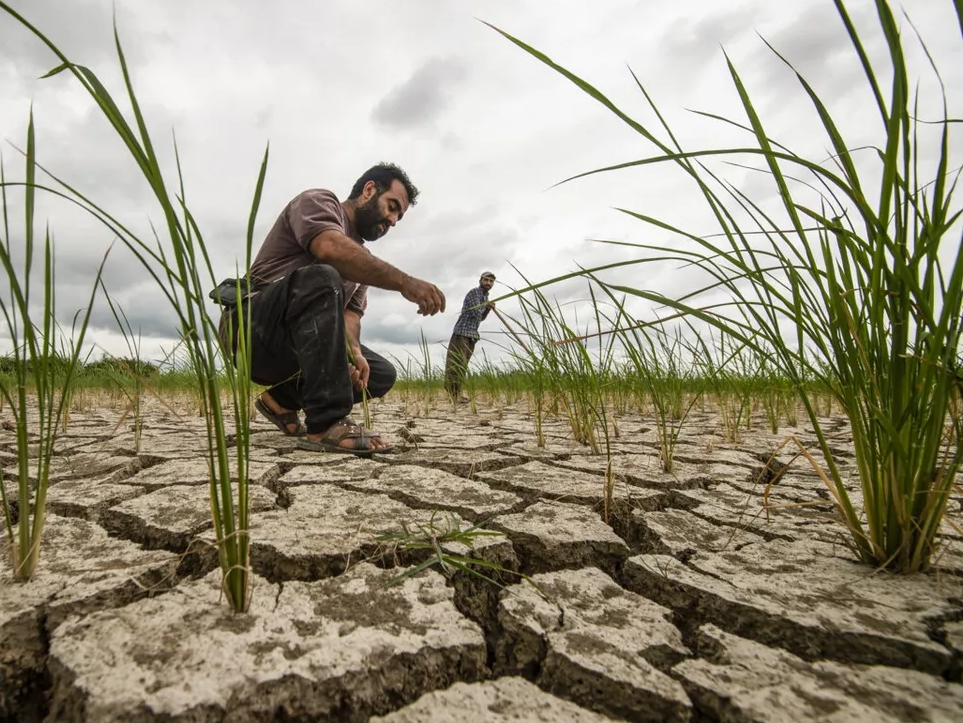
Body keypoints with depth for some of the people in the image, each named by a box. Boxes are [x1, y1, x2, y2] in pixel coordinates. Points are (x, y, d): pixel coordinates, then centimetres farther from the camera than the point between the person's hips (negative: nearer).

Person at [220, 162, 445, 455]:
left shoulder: (363, 259, 18)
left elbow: (350, 315, 3)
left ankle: (283, 398, 8)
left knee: (382, 374, -3)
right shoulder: (318, 201, -4)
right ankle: (326, 425, -38)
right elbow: (332, 249, -28)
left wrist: (354, 354, -18)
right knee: (321, 279, -34)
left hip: (295, 347, 8)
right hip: (251, 329, -8)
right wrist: (404, 282, -35)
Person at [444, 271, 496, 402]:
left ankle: (456, 393, 8)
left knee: (463, 365, 6)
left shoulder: (485, 297, 21)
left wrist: (488, 309, 5)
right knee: (457, 363, -13)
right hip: (462, 332, -9)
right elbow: (476, 313, -19)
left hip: (472, 335, 9)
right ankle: (452, 393, -15)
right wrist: (485, 305, 1)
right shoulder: (474, 292, -8)